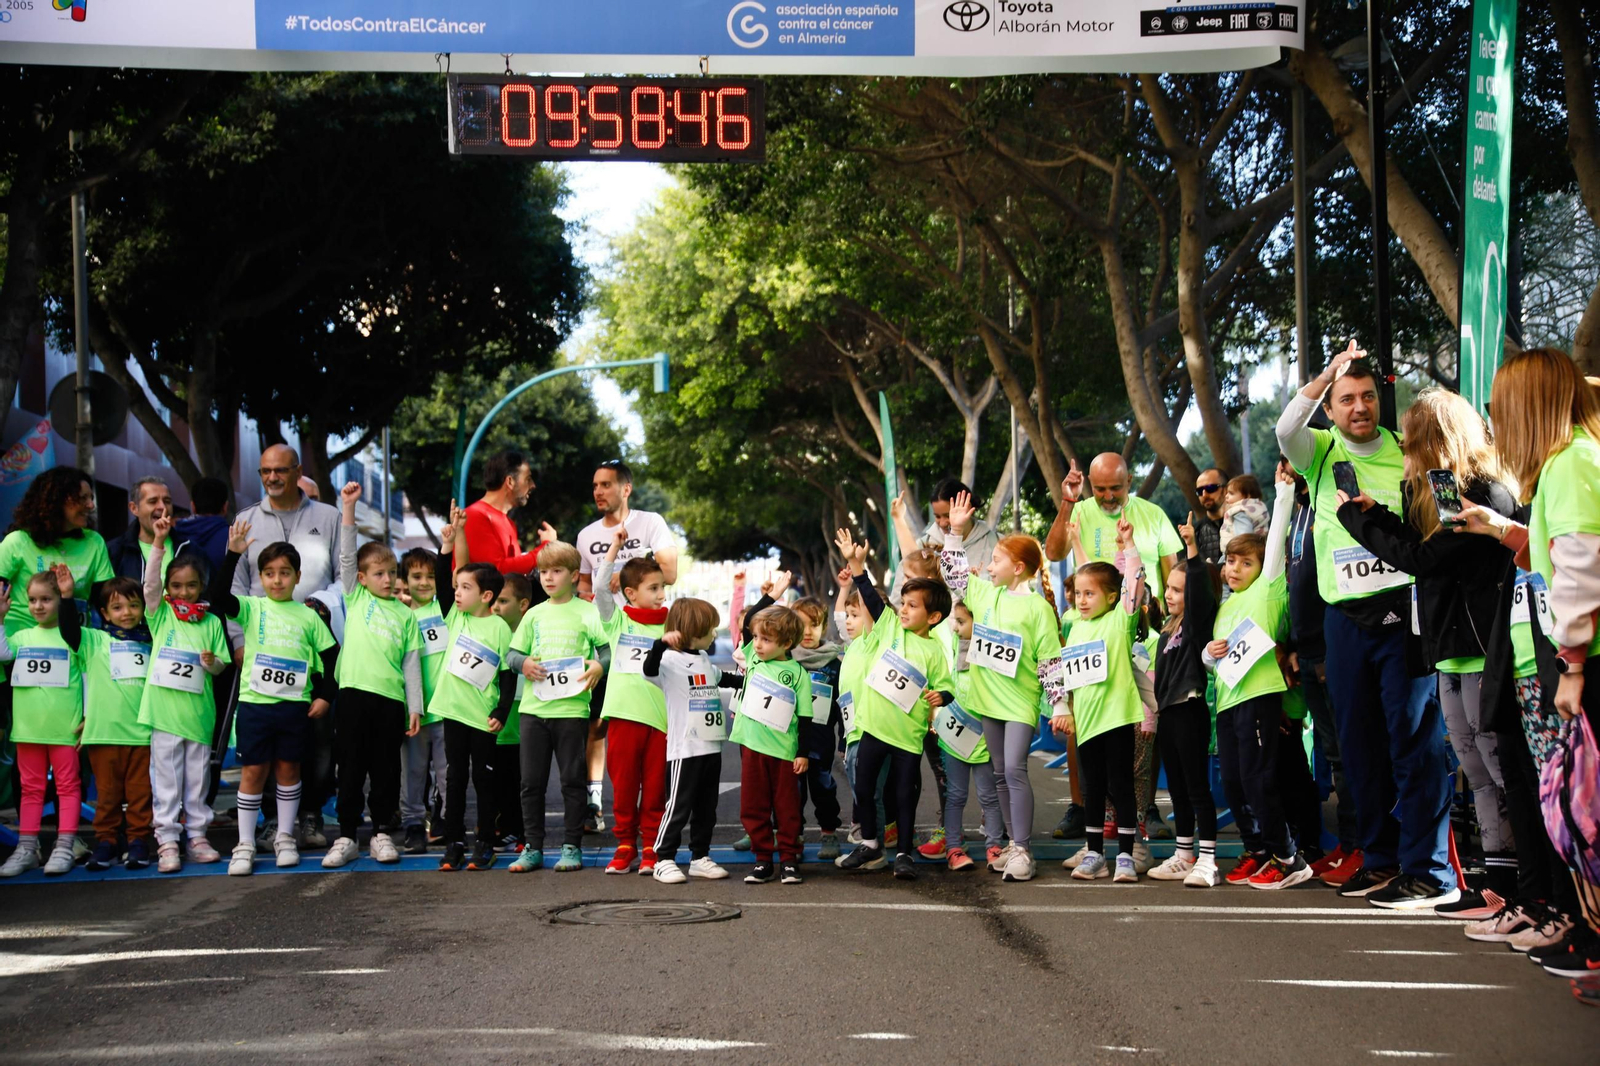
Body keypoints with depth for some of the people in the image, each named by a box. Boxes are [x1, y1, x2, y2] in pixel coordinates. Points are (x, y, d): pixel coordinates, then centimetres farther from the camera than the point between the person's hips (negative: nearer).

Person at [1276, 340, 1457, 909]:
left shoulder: (1406, 451, 5)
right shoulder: (1321, 452, 9)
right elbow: (1286, 429, -13)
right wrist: (1328, 373, -16)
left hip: (1402, 607, -3)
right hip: (1345, 617, 3)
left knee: (1415, 737, -8)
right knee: (1359, 742, 9)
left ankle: (1428, 868, -6)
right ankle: (1381, 858, 19)